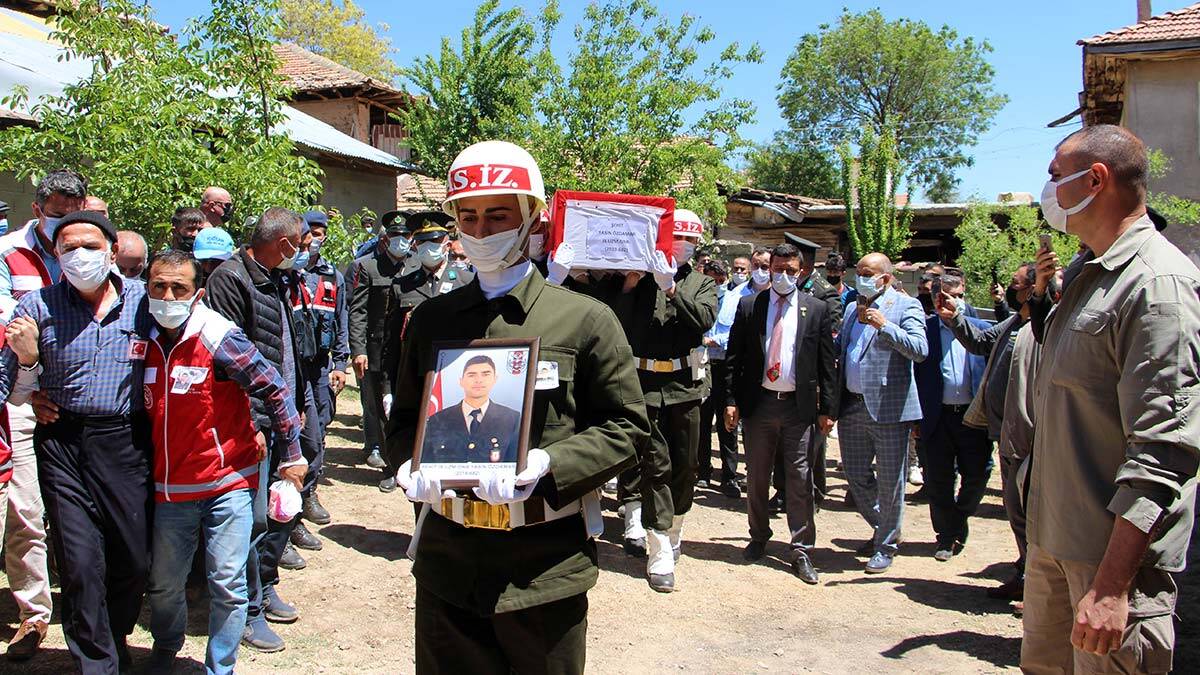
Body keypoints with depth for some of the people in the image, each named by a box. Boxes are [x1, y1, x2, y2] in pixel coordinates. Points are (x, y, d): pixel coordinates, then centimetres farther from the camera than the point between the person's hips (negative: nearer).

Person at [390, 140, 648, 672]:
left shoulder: (585, 319, -4)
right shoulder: (430, 320, 7)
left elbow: (627, 425, -3)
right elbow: (404, 416, 16)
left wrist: (548, 465, -19)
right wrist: (413, 465, -7)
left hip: (546, 567, -3)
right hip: (447, 563, 3)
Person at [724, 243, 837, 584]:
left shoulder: (817, 309, 2)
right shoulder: (749, 306, 3)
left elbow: (827, 363, 2)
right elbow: (733, 357, 2)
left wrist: (827, 408, -1)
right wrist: (731, 400, -4)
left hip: (799, 406, -1)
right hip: (758, 403, 1)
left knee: (800, 480, 2)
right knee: (756, 478, 12)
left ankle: (801, 550, 12)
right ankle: (759, 538, 30)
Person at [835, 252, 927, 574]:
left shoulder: (906, 306, -4)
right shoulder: (853, 308, 17)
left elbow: (920, 350, -17)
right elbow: (839, 348, 22)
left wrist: (885, 326, -26)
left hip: (888, 406, -6)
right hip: (852, 406, 7)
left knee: (889, 481, 3)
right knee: (856, 476, 13)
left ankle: (886, 545, 19)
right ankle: (884, 529, 35)